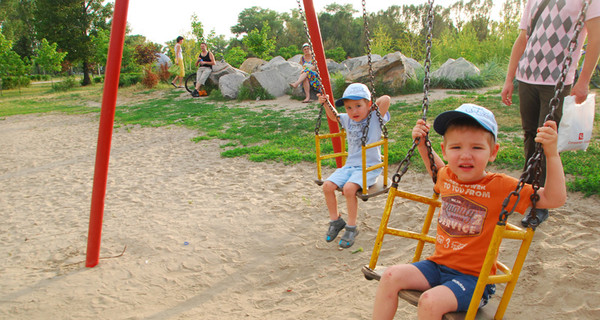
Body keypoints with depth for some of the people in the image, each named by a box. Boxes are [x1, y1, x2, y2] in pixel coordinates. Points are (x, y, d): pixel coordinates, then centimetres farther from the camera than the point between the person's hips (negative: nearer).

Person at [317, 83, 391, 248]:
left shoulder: (375, 118, -8)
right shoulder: (348, 120, 9)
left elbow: (386, 99, -24)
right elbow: (332, 116, 29)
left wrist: (373, 106, -8)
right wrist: (326, 103, 13)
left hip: (369, 167, -6)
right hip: (350, 165, 7)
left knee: (349, 188, -30)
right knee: (327, 185, -12)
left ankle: (351, 227, -9)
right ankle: (335, 221, 10)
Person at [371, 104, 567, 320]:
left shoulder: (500, 187, -14)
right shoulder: (447, 176, 2)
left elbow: (554, 199, -17)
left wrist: (551, 154, -26)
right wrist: (422, 145, 17)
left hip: (473, 277, -5)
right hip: (438, 265, 6)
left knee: (431, 301, -28)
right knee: (391, 276, -12)